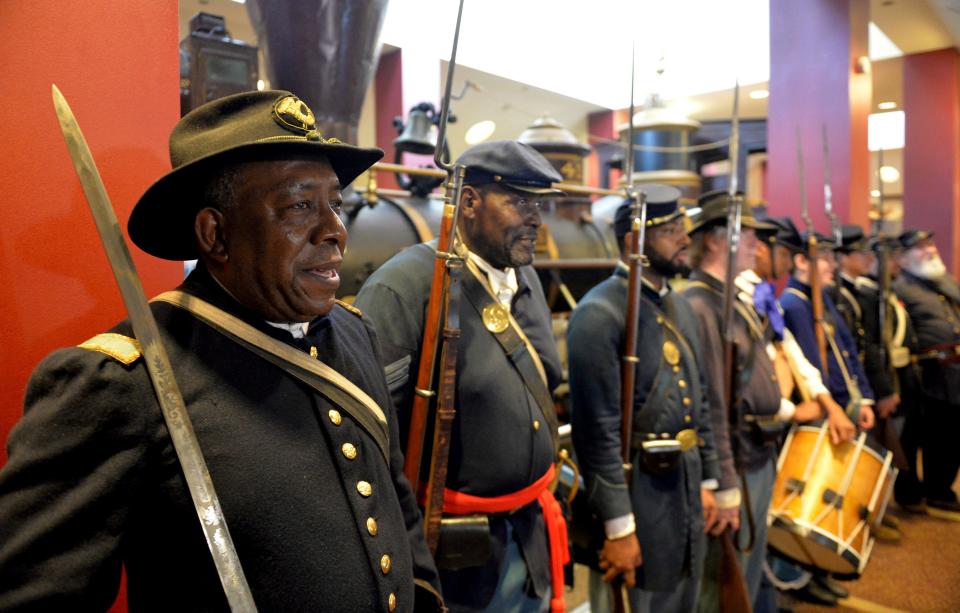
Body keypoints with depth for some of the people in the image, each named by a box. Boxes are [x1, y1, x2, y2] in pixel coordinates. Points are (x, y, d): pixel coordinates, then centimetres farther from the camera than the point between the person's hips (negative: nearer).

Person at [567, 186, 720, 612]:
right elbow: (598, 430, -21)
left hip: (686, 488, 8)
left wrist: (706, 482, 14)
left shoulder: (678, 306, 9)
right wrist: (618, 527, -19)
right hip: (634, 493, -8)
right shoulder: (600, 314, -18)